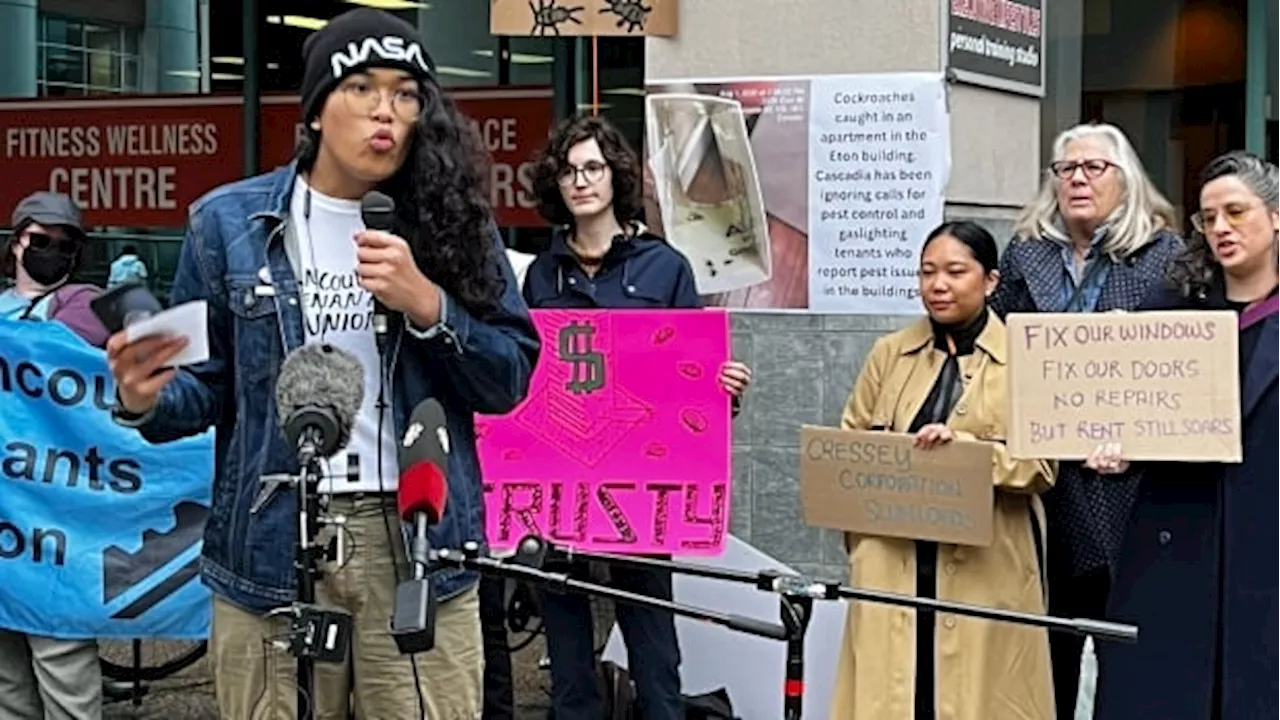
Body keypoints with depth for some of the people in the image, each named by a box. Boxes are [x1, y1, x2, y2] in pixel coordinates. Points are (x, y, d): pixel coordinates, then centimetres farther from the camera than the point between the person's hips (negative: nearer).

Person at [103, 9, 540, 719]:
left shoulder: (452, 221, 4)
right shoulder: (229, 221, 3)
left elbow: (510, 380, 2)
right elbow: (207, 385, 6)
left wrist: (427, 305, -13)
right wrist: (148, 400, -16)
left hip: (420, 542, 1)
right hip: (271, 545, 0)